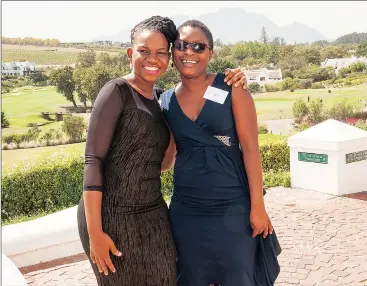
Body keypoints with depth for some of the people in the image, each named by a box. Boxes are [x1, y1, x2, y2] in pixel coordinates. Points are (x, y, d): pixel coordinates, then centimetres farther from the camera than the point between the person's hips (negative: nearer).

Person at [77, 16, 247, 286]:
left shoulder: (161, 99, 9)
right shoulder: (117, 91, -10)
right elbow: (93, 160, -14)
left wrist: (228, 82, 0)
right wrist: (95, 232, -17)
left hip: (154, 214, 6)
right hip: (113, 215, -6)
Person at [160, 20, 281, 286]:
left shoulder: (231, 89, -6)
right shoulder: (166, 101, 4)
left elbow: (250, 147, -9)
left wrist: (257, 205, -12)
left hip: (233, 208, -3)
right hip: (186, 211, 3)